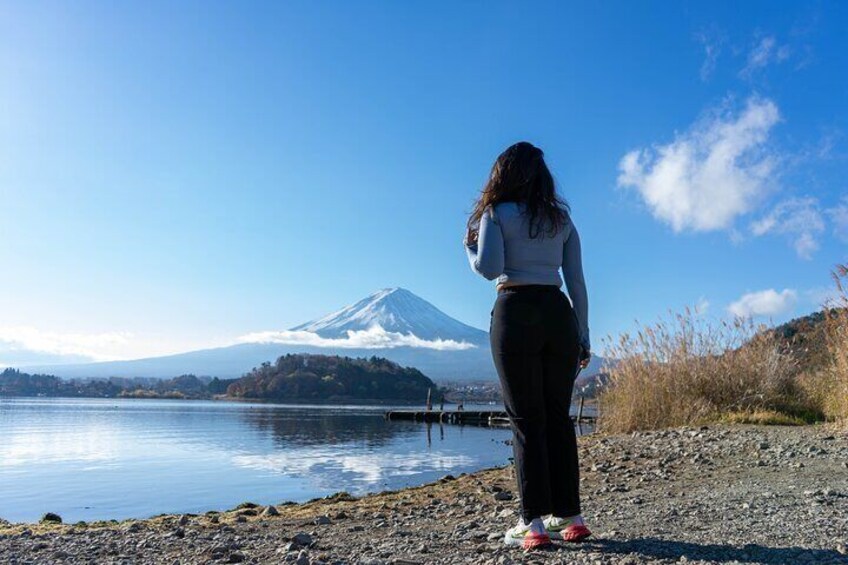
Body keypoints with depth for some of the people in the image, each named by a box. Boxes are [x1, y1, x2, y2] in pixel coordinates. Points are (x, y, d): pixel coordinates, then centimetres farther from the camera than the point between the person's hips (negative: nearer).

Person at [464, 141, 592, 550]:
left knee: (526, 420, 0)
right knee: (558, 416, 12)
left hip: (516, 313, -4)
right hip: (558, 315, 4)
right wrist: (583, 336, 13)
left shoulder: (496, 213, 2)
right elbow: (576, 282, 10)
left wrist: (470, 247, 10)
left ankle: (534, 523, 1)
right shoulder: (562, 218, 14)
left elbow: (489, 268, -11)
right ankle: (569, 515, 17)